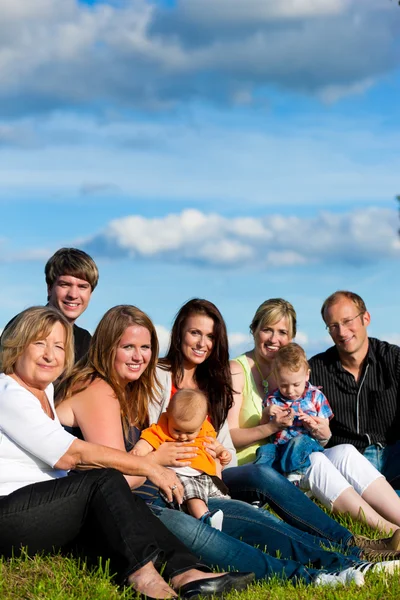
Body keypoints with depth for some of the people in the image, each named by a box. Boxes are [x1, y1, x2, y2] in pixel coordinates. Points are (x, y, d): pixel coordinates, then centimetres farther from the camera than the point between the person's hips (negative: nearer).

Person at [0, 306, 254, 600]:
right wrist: (148, 467, -15)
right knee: (106, 482, -22)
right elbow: (71, 454, -17)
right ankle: (143, 572, -31)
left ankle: (186, 573, -32)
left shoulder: (45, 392, 21)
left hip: (48, 514, 8)